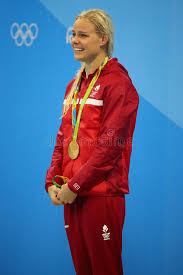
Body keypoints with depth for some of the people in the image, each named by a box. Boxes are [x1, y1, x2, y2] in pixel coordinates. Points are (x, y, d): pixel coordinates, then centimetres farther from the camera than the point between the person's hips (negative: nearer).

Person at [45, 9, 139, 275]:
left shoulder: (117, 83, -8)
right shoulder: (74, 85, 17)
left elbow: (110, 145, -15)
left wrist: (75, 186, -15)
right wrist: (52, 182, 4)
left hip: (102, 195, -7)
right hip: (72, 195, 7)